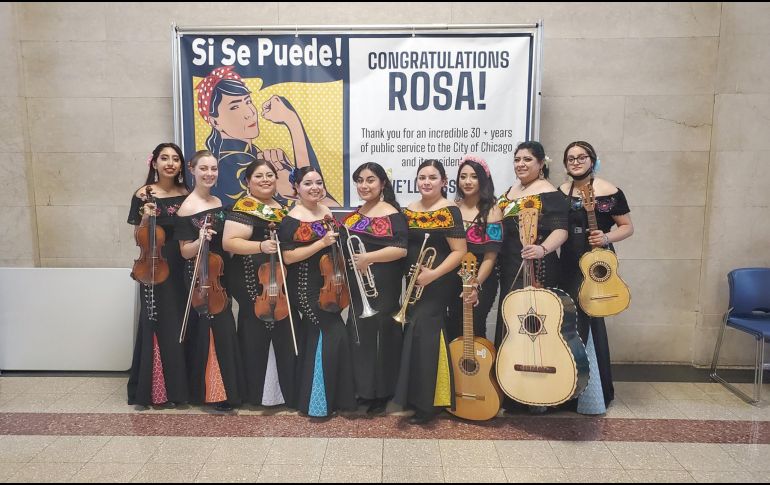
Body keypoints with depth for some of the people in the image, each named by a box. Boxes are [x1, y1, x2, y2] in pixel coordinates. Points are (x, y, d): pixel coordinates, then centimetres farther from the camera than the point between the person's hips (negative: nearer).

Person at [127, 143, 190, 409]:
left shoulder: (186, 194, 8)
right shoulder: (144, 194, -4)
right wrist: (146, 218, -20)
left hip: (183, 268, 4)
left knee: (182, 327, 9)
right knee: (160, 327, 0)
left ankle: (180, 386, 23)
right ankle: (157, 390, 14)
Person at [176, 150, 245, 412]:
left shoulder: (217, 201, 9)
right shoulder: (188, 207, -13)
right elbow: (185, 251, -13)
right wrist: (201, 240, -29)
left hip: (220, 274, 7)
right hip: (201, 277, -7)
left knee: (212, 330, 14)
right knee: (220, 330, -6)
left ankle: (226, 389, 26)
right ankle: (216, 393, 8)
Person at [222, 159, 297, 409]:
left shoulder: (280, 207, 14)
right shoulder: (245, 207, -10)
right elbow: (229, 242, -19)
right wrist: (260, 246, -31)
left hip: (280, 282, 8)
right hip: (253, 283, -8)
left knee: (283, 337, 14)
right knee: (257, 338, 0)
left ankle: (287, 393, 27)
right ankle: (255, 395, 15)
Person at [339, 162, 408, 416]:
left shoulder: (391, 213, -12)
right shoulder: (354, 214, 14)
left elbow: (401, 249, -21)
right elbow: (346, 245, 26)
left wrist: (368, 258, -26)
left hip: (381, 287, -8)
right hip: (357, 286, 8)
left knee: (380, 336, 0)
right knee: (359, 335, 15)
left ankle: (380, 395, 14)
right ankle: (363, 389, 29)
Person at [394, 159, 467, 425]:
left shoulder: (449, 211, -10)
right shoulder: (409, 211, 9)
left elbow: (459, 251, -14)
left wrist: (433, 274, -23)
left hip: (437, 284, -6)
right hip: (413, 284, 6)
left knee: (424, 334, -9)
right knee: (416, 335, 11)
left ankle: (427, 402, 4)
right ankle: (415, 395, 25)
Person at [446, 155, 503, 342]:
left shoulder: (491, 210, -7)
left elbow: (490, 256, -11)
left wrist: (475, 285, -20)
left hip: (482, 281, -4)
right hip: (454, 280, 4)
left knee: (473, 331, 0)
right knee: (454, 331, 11)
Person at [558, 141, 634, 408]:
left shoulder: (609, 192, -5)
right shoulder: (561, 192, 9)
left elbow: (627, 227, -2)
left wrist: (607, 238, -19)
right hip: (569, 264, 5)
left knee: (591, 319, -3)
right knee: (573, 320, 9)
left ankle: (601, 390, 12)